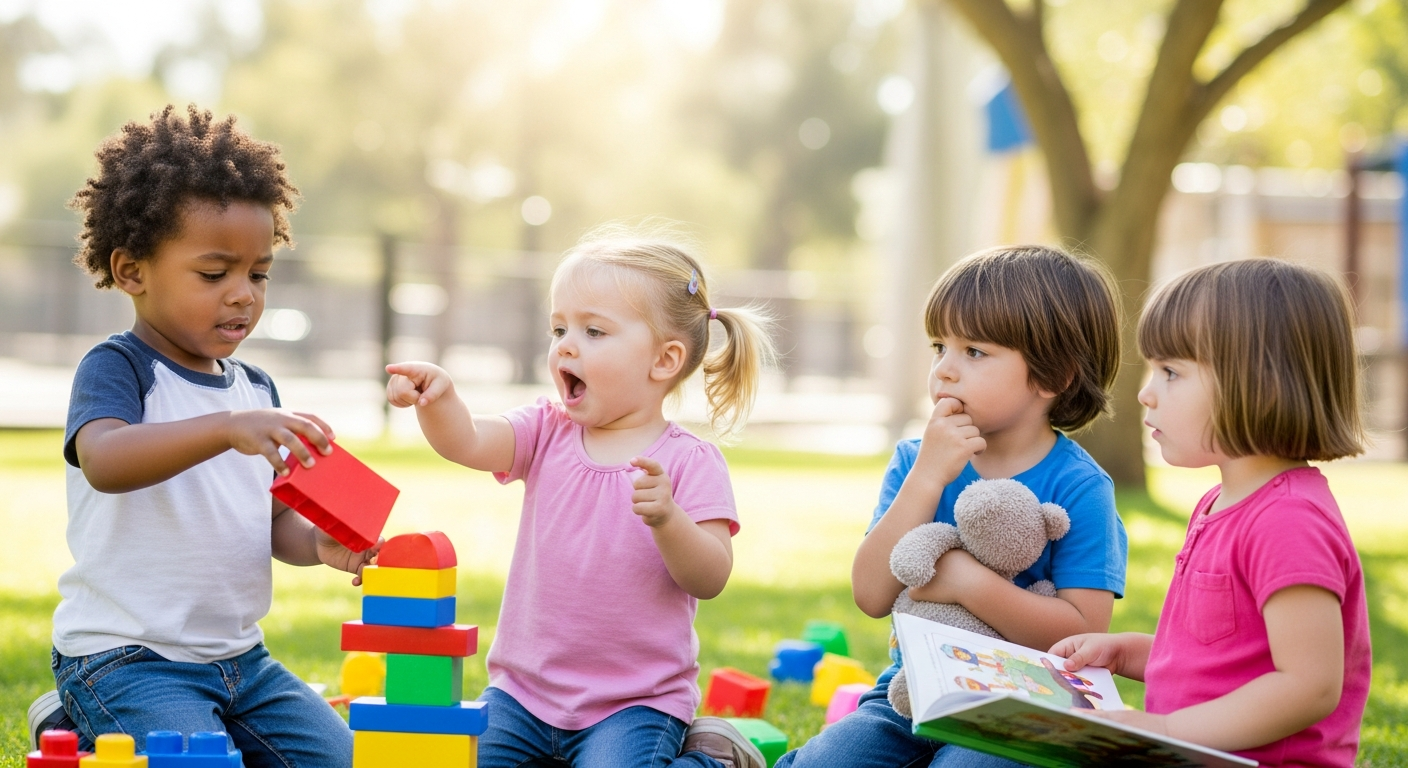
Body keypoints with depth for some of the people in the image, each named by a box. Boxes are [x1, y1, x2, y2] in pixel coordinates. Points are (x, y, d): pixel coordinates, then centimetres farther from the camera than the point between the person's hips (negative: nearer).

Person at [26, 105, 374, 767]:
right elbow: (103, 460, -33)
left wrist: (318, 542, -9)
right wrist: (227, 428, -46)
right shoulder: (116, 368, -11)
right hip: (123, 656, -8)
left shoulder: (256, 390, 13)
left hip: (238, 656, 8)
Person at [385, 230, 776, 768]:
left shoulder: (689, 463, -7)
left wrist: (666, 519, -31)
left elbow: (710, 579, -13)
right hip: (524, 690, 4)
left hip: (634, 701, -4)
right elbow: (466, 442, -14)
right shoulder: (548, 435, 4)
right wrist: (438, 398, -35)